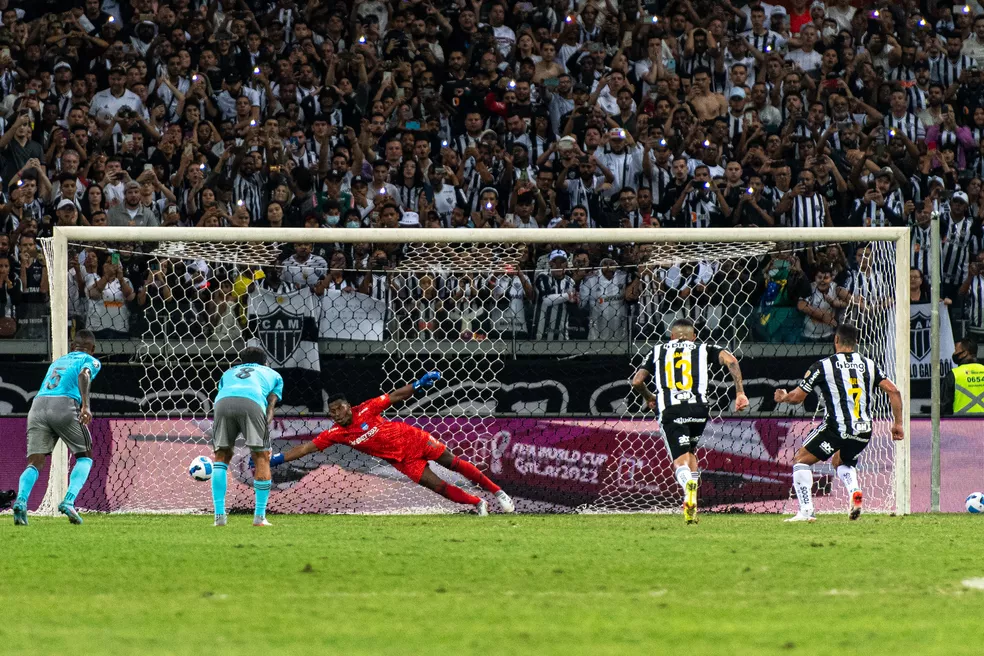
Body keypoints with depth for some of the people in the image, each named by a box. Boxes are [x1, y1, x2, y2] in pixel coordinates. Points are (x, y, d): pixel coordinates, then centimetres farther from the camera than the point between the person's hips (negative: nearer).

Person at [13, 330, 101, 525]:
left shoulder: (56, 362, 36)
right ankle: (69, 501, -9)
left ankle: (21, 500, -28)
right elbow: (84, 375, -3)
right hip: (65, 404, -4)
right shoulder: (91, 361, 18)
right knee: (85, 457, 15)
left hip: (38, 404, 4)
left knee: (34, 463, 2)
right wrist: (85, 406, -17)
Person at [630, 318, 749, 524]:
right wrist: (740, 393, 1)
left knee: (681, 459, -5)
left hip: (670, 411, -1)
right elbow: (731, 360, 1)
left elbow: (637, 382, 15)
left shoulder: (658, 351, 22)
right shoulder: (703, 349, 19)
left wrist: (649, 398, 36)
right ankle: (691, 505, 10)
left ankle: (689, 492, -39)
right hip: (698, 408, 1)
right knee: (690, 453, 24)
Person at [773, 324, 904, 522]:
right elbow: (893, 391, 4)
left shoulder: (823, 366, -1)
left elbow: (797, 397, 4)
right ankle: (854, 491, 1)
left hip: (836, 428, -5)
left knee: (801, 461, 12)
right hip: (864, 430, 5)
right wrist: (897, 423, 11)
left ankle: (806, 511, -4)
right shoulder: (869, 365, 10)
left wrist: (783, 397, 26)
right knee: (841, 462, 32)